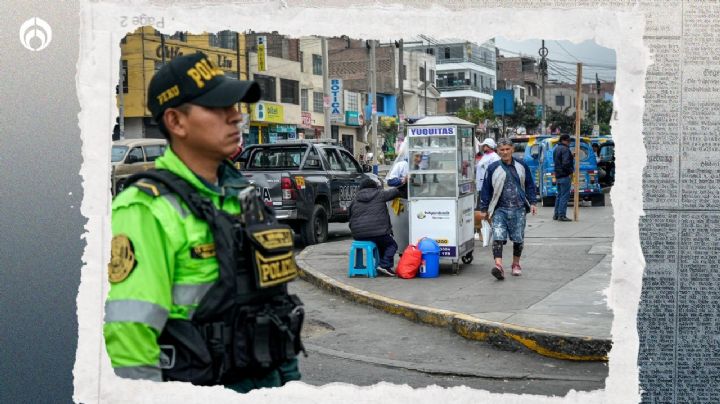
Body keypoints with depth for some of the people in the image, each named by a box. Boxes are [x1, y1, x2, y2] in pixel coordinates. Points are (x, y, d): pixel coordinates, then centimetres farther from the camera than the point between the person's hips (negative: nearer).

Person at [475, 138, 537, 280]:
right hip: (500, 209, -1)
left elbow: (529, 186, 14)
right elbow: (486, 189, 6)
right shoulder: (493, 168, 2)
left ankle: (516, 264, 28)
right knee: (498, 237, -17)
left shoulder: (521, 166, 6)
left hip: (518, 209, 2)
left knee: (518, 239, 8)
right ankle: (498, 266, -26)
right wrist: (483, 209, 4)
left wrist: (532, 203, 7)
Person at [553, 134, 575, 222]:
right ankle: (562, 215, -7)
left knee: (559, 195, 17)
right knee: (565, 195, -6)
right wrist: (571, 170, -10)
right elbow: (566, 163, -24)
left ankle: (556, 215, 19)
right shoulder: (565, 149, -15)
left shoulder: (556, 149, 16)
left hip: (558, 175, 10)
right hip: (564, 175, -10)